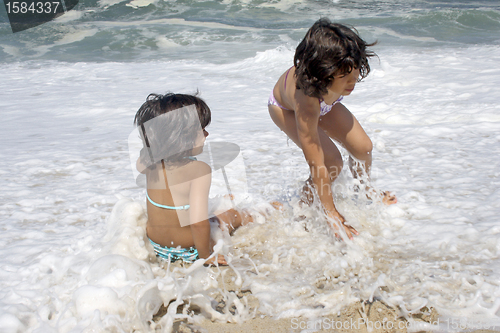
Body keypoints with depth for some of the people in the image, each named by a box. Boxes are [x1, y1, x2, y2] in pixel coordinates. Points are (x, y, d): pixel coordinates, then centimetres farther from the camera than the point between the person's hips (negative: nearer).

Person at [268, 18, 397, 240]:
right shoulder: (306, 102, -49)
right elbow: (317, 167, -43)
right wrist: (333, 216, -36)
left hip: (324, 101, 5)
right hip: (286, 108, -5)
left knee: (363, 147, -6)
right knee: (331, 162, -21)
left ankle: (366, 190, 27)